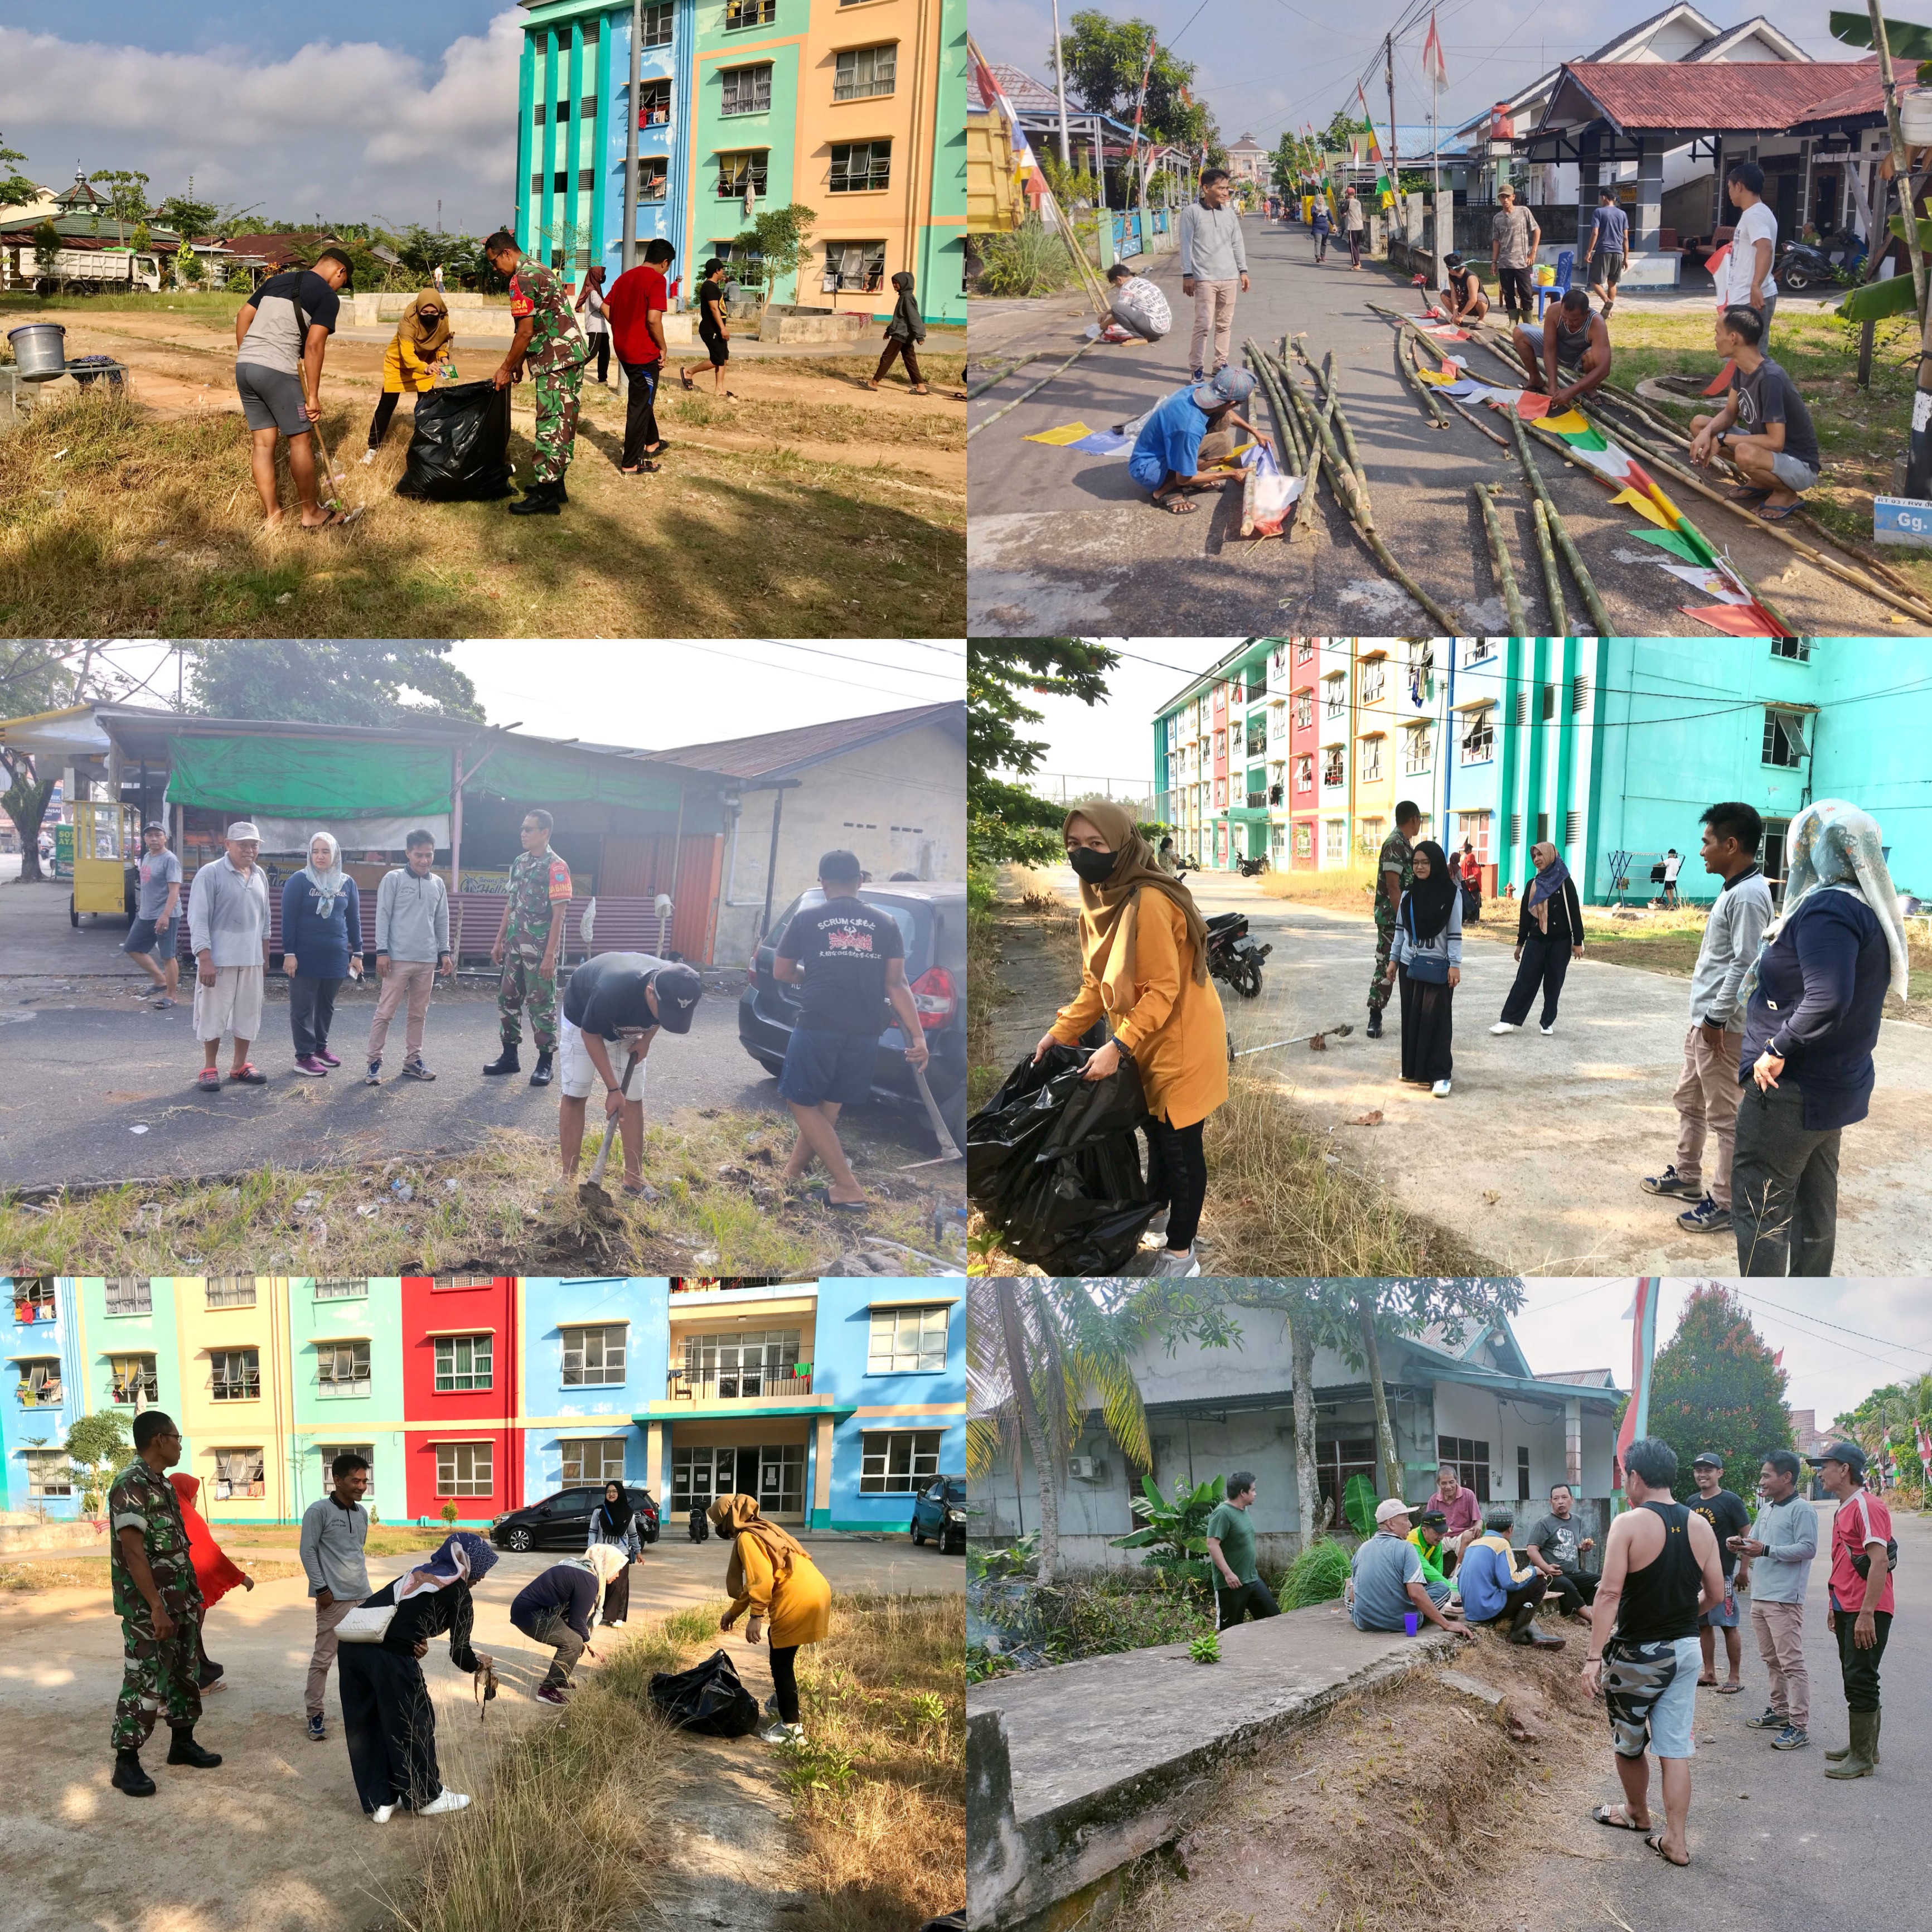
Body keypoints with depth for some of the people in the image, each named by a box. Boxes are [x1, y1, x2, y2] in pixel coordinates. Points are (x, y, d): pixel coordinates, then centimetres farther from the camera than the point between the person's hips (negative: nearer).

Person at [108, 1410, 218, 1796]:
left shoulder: (162, 1485, 12)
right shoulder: (131, 1484, -18)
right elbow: (133, 1552, -23)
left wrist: (194, 1596, 18)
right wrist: (156, 1607, -25)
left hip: (181, 1603, 9)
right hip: (149, 1608, -9)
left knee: (185, 1674, 15)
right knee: (144, 1682, -5)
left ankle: (182, 1742, 27)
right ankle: (126, 1763, 2)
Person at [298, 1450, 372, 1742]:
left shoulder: (361, 1513, 11)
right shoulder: (319, 1511, -10)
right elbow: (308, 1552, -9)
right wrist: (321, 1588, -12)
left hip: (363, 1597, 6)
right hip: (334, 1598, -6)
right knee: (323, 1658, -3)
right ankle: (313, 1714, 4)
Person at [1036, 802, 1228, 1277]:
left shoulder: (1149, 903, -27)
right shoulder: (1098, 900, 2)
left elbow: (1164, 988, -26)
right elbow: (1096, 983, 10)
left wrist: (1118, 1047, -27)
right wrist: (1061, 1032, 2)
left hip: (1181, 1039, -9)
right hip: (1146, 1041, 9)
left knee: (1180, 1143, 0)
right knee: (1157, 1131, 25)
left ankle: (1180, 1256, 11)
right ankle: (1154, 1215, 45)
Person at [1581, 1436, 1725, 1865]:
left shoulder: (1628, 1524, -17)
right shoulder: (1700, 1527, 0)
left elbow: (1610, 1593, -22)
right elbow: (1715, 1593, 6)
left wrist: (1594, 1657, -22)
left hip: (1636, 1653, -4)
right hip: (1684, 1651, 5)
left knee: (1629, 1744, 18)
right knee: (1675, 1749, 9)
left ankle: (1638, 1813, 37)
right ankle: (1675, 1841, 9)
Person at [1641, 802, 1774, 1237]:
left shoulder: (1749, 895, -20)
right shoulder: (1734, 890, 13)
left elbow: (1744, 964, -24)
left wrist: (1717, 1018, -21)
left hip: (1723, 1025, -11)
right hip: (1705, 1018, 11)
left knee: (1724, 1115, -4)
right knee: (1688, 1100, 22)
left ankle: (1725, 1204, 2)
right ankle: (1686, 1176, 36)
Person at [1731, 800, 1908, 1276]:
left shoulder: (1827, 910, -22)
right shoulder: (1866, 907, 9)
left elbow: (1827, 1000, -34)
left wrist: (1778, 1049, -23)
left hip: (1792, 1091, -10)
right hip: (1839, 1085, 10)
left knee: (1758, 1206, -3)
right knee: (1814, 1206, 18)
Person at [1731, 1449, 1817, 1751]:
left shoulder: (1802, 1509, -11)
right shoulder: (1766, 1509, 17)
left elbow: (1808, 1548, -18)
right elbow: (1755, 1540, 24)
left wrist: (1765, 1550, -20)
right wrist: (1741, 1544, 1)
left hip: (1785, 1599, -9)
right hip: (1760, 1596, 9)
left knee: (1791, 1663, -8)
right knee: (1771, 1659, 17)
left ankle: (1799, 1727, -8)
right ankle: (1780, 1711, 28)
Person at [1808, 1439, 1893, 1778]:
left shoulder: (1867, 1507, -16)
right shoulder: (1843, 1510, 16)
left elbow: (1879, 1561, -23)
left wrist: (1866, 1613, -25)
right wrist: (1836, 1605, 23)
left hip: (1866, 1613, -10)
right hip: (1847, 1610, 10)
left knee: (1860, 1681, -6)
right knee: (1855, 1680, 16)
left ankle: (1862, 1759, -1)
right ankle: (1865, 1748, 26)